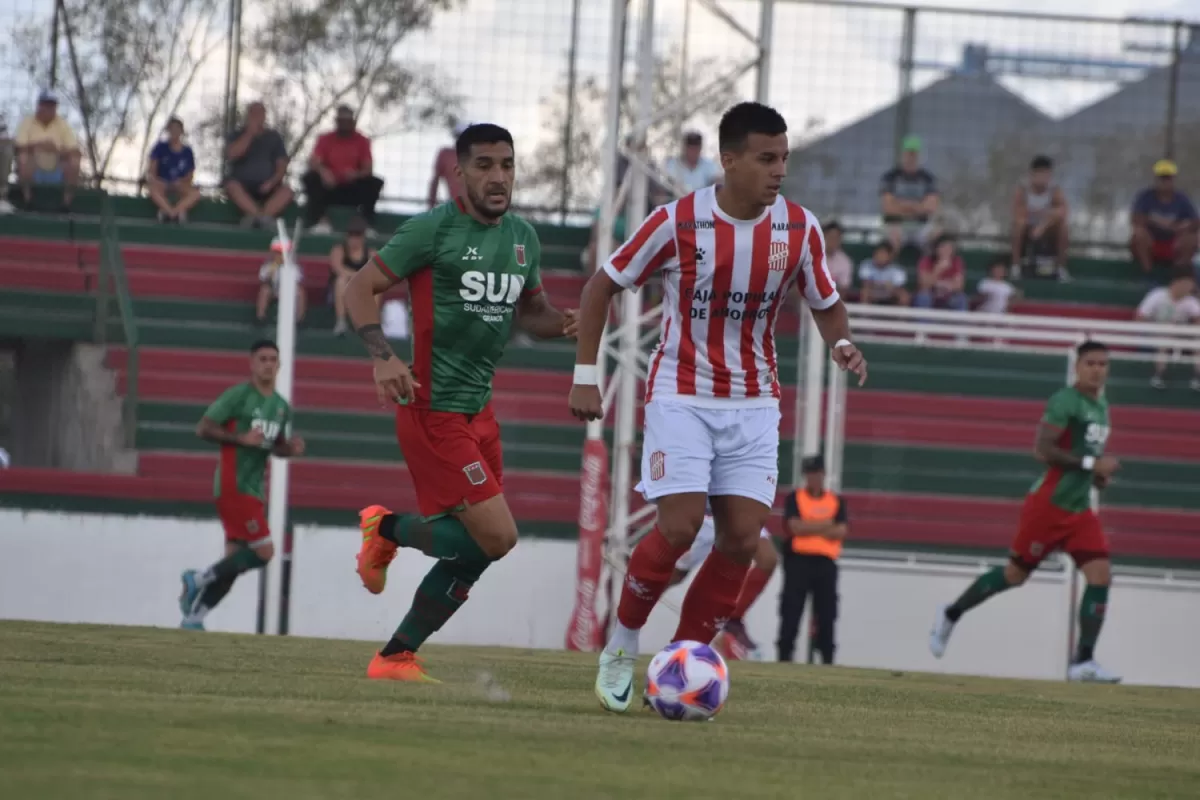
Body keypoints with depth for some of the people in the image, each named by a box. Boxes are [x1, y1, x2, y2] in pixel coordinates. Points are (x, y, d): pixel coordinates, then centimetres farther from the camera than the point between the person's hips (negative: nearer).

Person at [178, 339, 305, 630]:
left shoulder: (282, 407, 14)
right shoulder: (238, 396, -9)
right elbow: (203, 428, -10)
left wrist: (291, 448, 2)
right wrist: (242, 438, -20)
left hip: (253, 491, 8)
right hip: (232, 486, -8)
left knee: (234, 562, 6)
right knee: (263, 551, -16)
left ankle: (193, 618, 13)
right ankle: (200, 579, -4)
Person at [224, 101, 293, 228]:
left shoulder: (273, 137, 12)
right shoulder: (238, 135, 9)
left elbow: (282, 166, 5)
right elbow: (231, 155, -11)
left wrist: (271, 182, -14)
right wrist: (250, 134, -9)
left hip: (266, 188, 1)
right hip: (243, 186, -1)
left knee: (286, 190, -29)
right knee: (232, 185, -35)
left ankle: (255, 217, -48)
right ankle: (263, 218, -47)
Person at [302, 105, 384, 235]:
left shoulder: (362, 141, 3)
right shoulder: (325, 139, 3)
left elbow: (368, 168, -7)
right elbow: (313, 163, -10)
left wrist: (357, 174, -31)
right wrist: (322, 171, -34)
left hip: (353, 190, 0)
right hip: (329, 188, 0)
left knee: (375, 183, -25)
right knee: (311, 178, -28)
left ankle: (366, 223, -31)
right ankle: (321, 220, -35)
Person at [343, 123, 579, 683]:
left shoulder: (523, 237, 11)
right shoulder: (433, 230, -11)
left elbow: (531, 311, 25)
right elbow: (360, 289, -8)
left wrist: (562, 323, 1)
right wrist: (383, 358, -23)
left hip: (480, 411, 8)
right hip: (435, 410, -8)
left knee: (472, 550, 7)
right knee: (496, 536, -15)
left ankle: (396, 657, 17)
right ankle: (388, 529, 8)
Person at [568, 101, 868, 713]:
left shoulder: (800, 229, -4)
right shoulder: (678, 222, -14)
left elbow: (826, 305, 11)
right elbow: (602, 285, -2)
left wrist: (841, 343, -12)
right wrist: (585, 377, -6)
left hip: (753, 404, 4)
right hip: (680, 397, -4)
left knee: (743, 537, -7)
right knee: (680, 526, -17)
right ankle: (621, 649, 4)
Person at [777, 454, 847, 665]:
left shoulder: (836, 501, 13)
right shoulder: (795, 498, 6)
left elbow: (840, 532, -1)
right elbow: (795, 527, -9)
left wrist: (808, 528, -7)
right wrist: (825, 525, -7)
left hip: (826, 562, 2)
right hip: (798, 560, -2)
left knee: (826, 614, 1)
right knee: (791, 611, -6)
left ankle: (827, 659, 4)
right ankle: (784, 656, -4)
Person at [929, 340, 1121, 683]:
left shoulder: (1101, 405, 14)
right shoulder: (1065, 401, -14)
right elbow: (1043, 449, -23)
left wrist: (1098, 473, 10)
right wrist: (1091, 464, -24)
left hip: (1079, 510, 8)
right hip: (1049, 504, -8)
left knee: (1101, 575, -8)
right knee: (1015, 574, 3)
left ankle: (1083, 662, -8)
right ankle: (951, 614, 25)